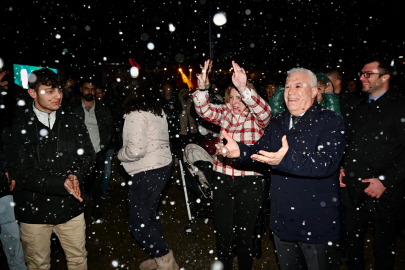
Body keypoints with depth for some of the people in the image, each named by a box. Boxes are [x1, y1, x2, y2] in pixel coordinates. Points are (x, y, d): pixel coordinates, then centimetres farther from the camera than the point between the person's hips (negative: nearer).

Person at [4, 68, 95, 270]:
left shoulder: (73, 123, 2)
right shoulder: (16, 127, -9)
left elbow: (87, 156, 2)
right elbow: (21, 171, -15)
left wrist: (76, 175, -19)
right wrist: (61, 183, -27)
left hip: (71, 207, 3)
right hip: (34, 209, -2)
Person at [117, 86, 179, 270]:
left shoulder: (136, 115, -15)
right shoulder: (158, 113, 12)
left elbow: (136, 150, -24)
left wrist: (120, 154, -5)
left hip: (148, 172, -10)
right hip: (162, 167, 10)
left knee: (138, 224, -1)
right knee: (149, 215, 21)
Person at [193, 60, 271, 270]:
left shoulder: (256, 118, -4)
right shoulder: (225, 113, 5)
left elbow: (264, 111, -26)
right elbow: (204, 110, -11)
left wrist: (243, 88, -41)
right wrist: (201, 87, -30)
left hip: (249, 180, -2)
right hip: (222, 179, 3)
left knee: (244, 233, 13)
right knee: (222, 232, 12)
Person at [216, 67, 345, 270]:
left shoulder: (331, 122, -12)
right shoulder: (278, 122, 8)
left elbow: (326, 162, -27)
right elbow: (259, 151, 6)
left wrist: (286, 160, -44)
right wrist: (239, 151, -16)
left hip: (317, 223, -5)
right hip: (282, 220, 6)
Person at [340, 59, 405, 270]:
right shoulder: (360, 107, 12)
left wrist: (385, 180, -18)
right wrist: (341, 168, 6)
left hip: (383, 192, -5)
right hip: (352, 188, 6)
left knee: (383, 247, 13)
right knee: (353, 242, 18)